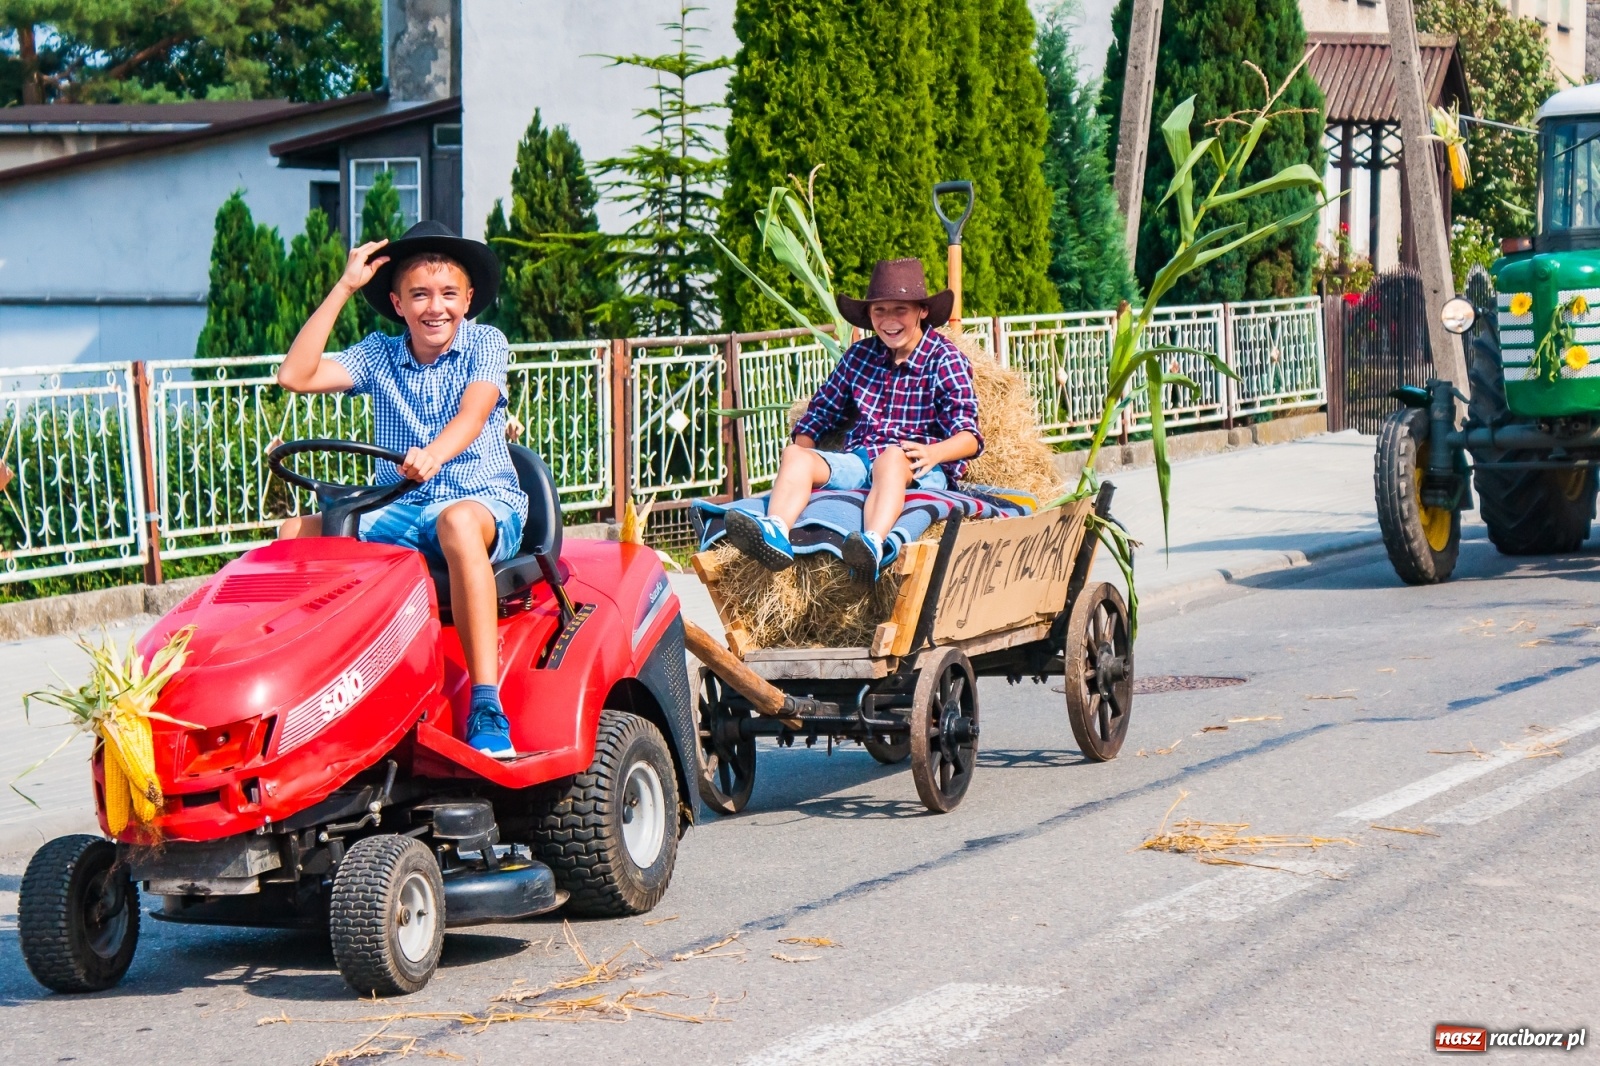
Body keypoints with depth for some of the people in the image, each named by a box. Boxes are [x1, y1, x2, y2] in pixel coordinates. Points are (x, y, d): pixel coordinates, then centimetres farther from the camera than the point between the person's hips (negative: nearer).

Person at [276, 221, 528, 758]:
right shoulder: (379, 356, 10)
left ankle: (487, 708, -47)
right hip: (399, 512, 4)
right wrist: (343, 288, -2)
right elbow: (295, 375, -3)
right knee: (296, 532, -18)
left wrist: (435, 453, -40)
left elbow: (474, 411, -17)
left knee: (458, 521, -41)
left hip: (486, 503, -4)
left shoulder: (484, 344, 2)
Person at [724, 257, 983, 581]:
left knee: (891, 457, -39)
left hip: (918, 469, -5)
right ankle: (775, 533, -53)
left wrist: (934, 453, -29)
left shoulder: (946, 360, 5)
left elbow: (969, 438, -5)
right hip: (858, 462, 5)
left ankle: (874, 544, -69)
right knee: (795, 455, -22)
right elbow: (820, 414, 19)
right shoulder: (860, 356, 18)